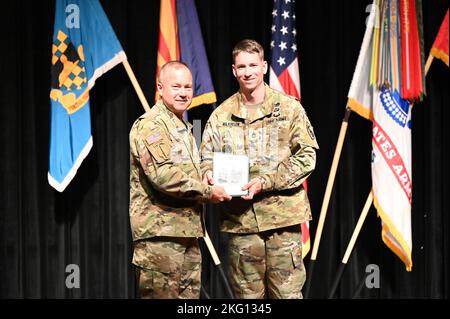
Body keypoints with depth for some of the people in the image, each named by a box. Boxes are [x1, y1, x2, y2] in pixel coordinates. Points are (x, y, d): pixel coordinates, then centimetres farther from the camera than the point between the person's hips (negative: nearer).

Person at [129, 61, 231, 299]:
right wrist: (206, 192, -14)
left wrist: (208, 188, 12)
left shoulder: (184, 128, 22)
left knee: (190, 293, 11)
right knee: (162, 294, -9)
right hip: (159, 232, -10)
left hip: (186, 232, 10)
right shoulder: (150, 126, -10)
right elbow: (163, 174, -22)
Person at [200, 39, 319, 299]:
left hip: (283, 216, -2)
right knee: (247, 294, 6)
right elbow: (207, 158, 12)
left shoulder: (289, 108, 3)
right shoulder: (221, 115, 9)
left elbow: (307, 155, -2)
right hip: (240, 218, 2)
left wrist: (266, 182, -13)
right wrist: (210, 175, -13)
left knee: (287, 292, -1)